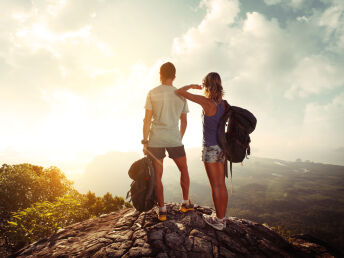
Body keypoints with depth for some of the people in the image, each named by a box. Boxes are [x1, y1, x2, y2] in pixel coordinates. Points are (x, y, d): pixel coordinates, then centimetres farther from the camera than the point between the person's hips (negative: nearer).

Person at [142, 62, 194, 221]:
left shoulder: (152, 93, 0)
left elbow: (147, 120, -5)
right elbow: (184, 122, 10)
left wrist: (145, 141, 1)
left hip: (155, 139, -1)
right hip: (174, 139, 2)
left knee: (158, 175, 8)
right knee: (184, 170, 19)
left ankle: (162, 210, 13)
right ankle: (185, 203, 27)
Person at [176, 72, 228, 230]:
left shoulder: (206, 102, -15)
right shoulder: (223, 103, 4)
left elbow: (180, 92, -11)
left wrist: (192, 86, 4)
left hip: (210, 148, -7)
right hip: (221, 147, 7)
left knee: (215, 186, 3)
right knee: (221, 184, 14)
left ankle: (218, 220, 17)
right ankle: (222, 218, 26)